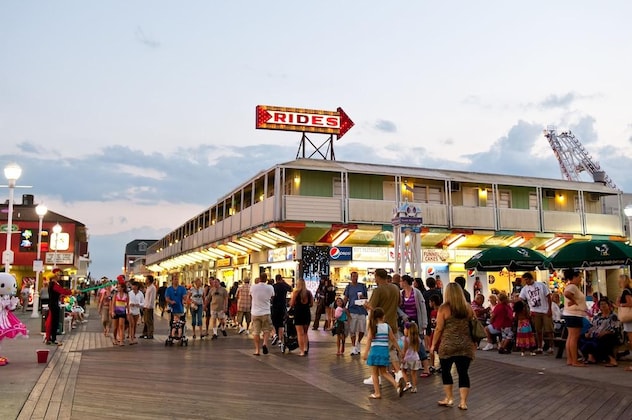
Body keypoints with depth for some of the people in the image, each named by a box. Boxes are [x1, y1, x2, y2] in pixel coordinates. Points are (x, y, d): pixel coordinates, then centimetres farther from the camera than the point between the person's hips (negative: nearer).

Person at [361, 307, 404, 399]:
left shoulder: (372, 327, -6)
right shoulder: (387, 326, 2)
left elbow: (369, 340, -12)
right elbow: (393, 339, 5)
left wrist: (365, 353, -12)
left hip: (375, 350, -3)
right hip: (385, 350, 4)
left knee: (374, 373, 10)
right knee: (384, 372, 17)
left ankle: (377, 393, 11)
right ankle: (397, 384, -1)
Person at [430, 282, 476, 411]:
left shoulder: (444, 308, -5)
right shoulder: (468, 308, 6)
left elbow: (439, 329, -5)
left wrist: (433, 344, 4)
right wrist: (474, 343, 23)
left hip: (448, 345, -3)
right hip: (466, 346, 3)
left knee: (445, 371, 13)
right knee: (463, 373, 6)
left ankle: (449, 398, 18)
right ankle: (463, 402, 6)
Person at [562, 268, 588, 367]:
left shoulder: (572, 287, 18)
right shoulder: (572, 286, -16)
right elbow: (567, 293, -35)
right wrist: (573, 301, -21)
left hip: (572, 315, 11)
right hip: (574, 315, -11)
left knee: (570, 337, 11)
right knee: (574, 338, -8)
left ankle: (569, 360, 14)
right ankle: (575, 361, -7)